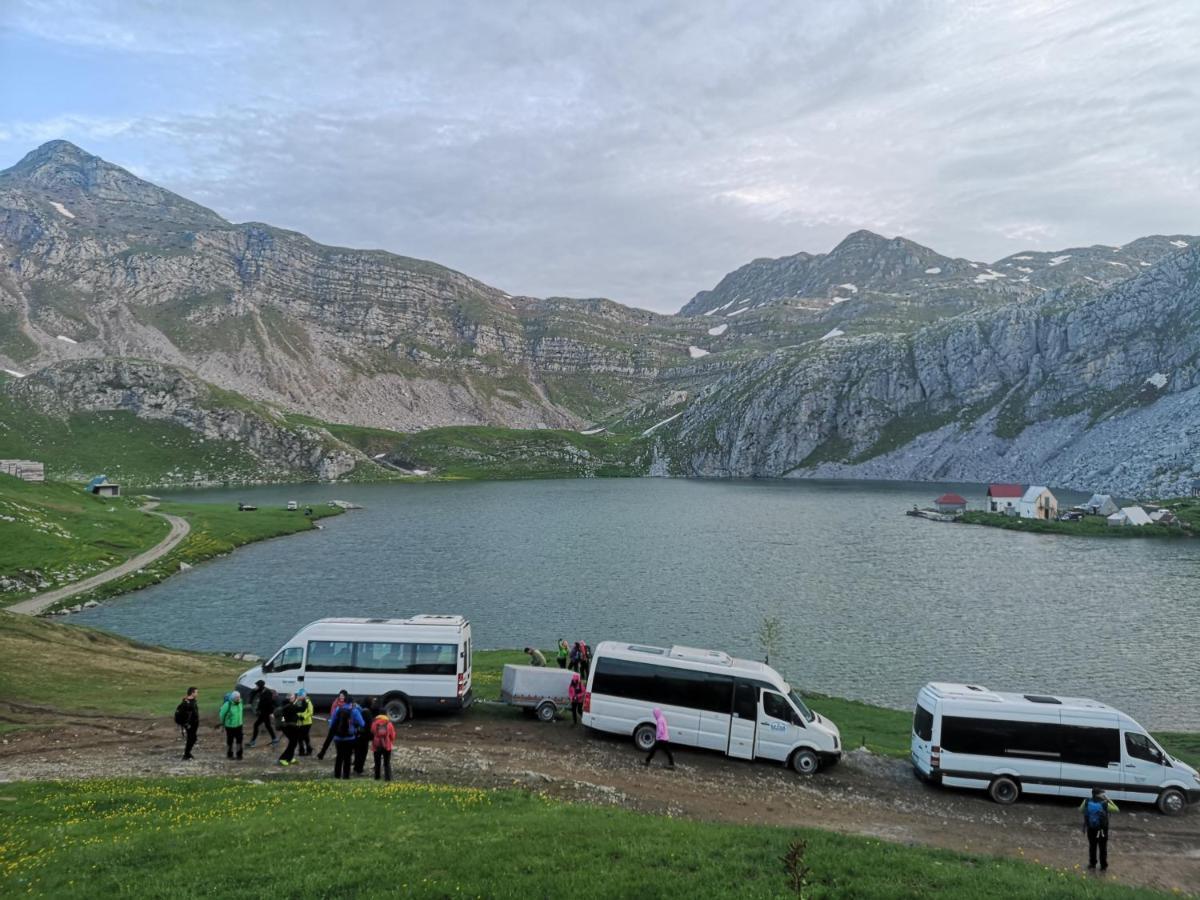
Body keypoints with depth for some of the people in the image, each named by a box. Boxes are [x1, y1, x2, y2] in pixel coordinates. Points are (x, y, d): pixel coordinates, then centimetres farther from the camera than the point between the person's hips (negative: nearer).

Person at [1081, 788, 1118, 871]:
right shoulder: (1105, 804, -23)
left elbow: (1080, 810, 3)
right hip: (1102, 830, -2)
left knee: (1092, 847, 21)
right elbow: (1117, 810, -5)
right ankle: (1103, 866, 28)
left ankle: (1092, 864, 34)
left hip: (1091, 829, 2)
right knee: (1103, 848, 17)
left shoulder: (1087, 802, -15)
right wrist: (1108, 799, -4)